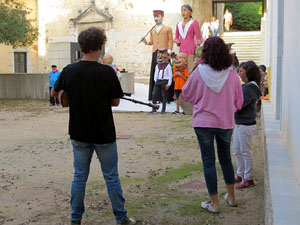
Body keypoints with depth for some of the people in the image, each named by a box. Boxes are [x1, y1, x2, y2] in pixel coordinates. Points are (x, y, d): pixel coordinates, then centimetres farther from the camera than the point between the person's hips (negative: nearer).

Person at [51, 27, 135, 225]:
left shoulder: (69, 71, -7)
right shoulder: (107, 72, -16)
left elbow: (54, 93, 9)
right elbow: (116, 102, -6)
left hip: (79, 134, 3)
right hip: (104, 134, -2)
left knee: (80, 176, 15)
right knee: (111, 177, 10)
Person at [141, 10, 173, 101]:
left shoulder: (168, 29, 8)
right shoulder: (152, 30, 20)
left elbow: (170, 41, 3)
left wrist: (169, 52, -9)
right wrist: (146, 42, 1)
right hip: (155, 54, 4)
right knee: (154, 74, -1)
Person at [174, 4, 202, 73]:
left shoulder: (194, 23, -2)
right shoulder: (179, 25, 13)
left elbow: (198, 38, -4)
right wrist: (178, 43, 7)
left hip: (191, 51, -5)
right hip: (182, 51, 5)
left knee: (191, 71, -9)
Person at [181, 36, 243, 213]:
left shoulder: (199, 72, -13)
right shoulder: (232, 74, -7)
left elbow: (186, 95, 0)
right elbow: (239, 102, 2)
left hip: (203, 122, -2)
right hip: (226, 122, 3)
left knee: (208, 161, 7)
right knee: (225, 158, 20)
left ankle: (214, 202, 12)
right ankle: (231, 196, 32)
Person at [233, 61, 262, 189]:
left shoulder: (249, 88, -20)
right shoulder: (248, 86, 12)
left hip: (246, 125, -10)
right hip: (240, 123, 10)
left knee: (245, 152, 2)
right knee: (237, 152, 18)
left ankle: (248, 179, 14)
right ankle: (240, 175, 31)